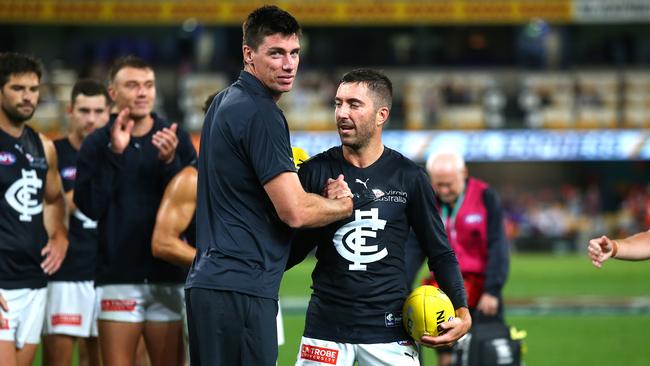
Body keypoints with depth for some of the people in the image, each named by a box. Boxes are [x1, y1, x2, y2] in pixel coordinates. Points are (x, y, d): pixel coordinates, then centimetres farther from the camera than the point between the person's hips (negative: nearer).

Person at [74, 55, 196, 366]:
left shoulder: (176, 139, 6)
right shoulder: (98, 143, 4)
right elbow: (90, 206, -8)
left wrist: (170, 162, -16)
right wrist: (114, 153, -15)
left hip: (169, 275, 1)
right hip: (118, 277, -1)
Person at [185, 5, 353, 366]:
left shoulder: (225, 102, 16)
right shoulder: (261, 114, -13)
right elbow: (294, 211, -15)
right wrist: (345, 205, 3)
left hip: (208, 281, 10)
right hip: (241, 290, -10)